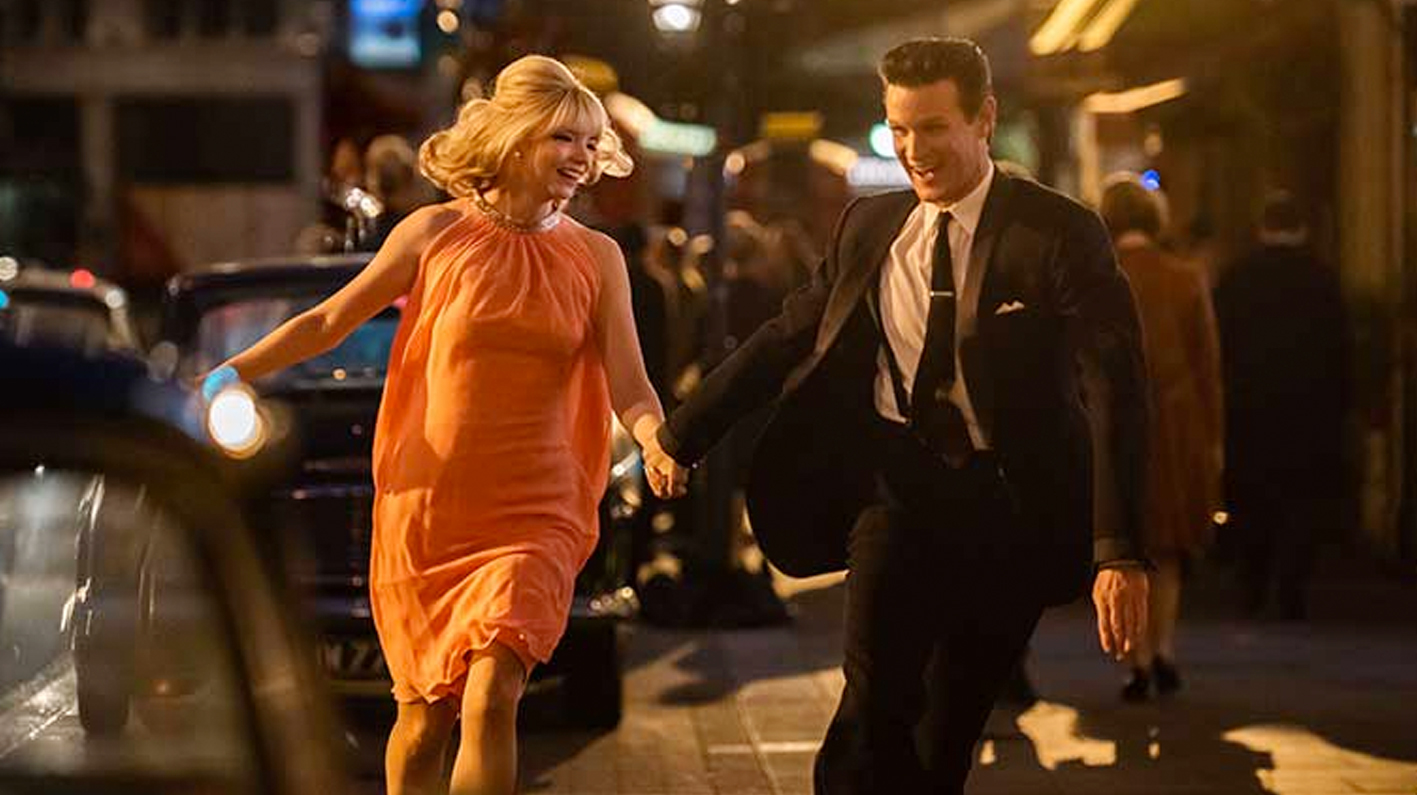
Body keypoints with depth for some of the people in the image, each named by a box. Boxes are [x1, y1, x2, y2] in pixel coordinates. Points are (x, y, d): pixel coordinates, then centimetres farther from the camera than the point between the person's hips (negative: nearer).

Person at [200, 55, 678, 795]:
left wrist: (658, 442, -24)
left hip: (533, 516, 0)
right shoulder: (436, 234, -1)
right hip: (426, 508, 0)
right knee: (424, 713, 8)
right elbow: (327, 323, 6)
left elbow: (629, 387, -2)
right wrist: (229, 373, -3)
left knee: (492, 696, -18)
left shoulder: (596, 257, 3)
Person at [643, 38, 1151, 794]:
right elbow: (788, 337, 17)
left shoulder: (1060, 235, -8)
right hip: (900, 483, 2)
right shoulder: (868, 226, 6)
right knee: (877, 707, -15)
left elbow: (1115, 393, -14)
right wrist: (682, 433, 18)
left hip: (1006, 507, -2)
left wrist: (1120, 552, -24)